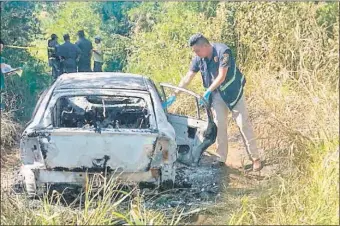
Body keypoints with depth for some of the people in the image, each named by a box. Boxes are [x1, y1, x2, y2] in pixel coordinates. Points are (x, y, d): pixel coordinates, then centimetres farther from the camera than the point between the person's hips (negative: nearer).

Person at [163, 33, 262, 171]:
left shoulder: (223, 51, -24)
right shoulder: (198, 59, -6)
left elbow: (222, 77, -24)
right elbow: (187, 79, -2)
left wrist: (207, 92, -24)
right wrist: (174, 96, -6)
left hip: (233, 91, -5)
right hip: (217, 93, 5)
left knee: (243, 124, -4)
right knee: (219, 125, 4)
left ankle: (255, 158, 2)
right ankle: (221, 159, 13)